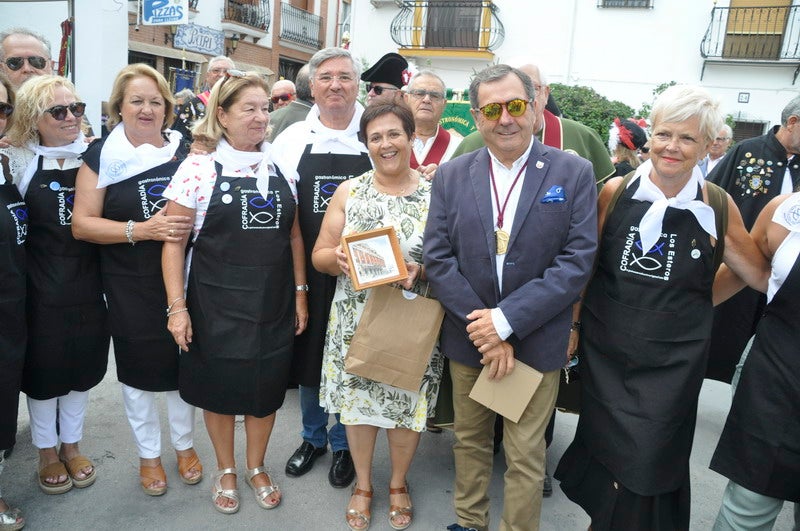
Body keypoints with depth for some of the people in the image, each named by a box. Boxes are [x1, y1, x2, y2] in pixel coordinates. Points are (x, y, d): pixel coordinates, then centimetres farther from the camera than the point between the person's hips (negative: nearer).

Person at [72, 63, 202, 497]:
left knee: (182, 361, 13)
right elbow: (82, 223, -8)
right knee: (138, 366, 10)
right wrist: (142, 229, -19)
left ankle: (184, 444, 35)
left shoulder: (184, 152, 3)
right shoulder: (102, 156, -3)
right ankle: (148, 454, 32)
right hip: (130, 286, -1)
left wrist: (188, 226, -7)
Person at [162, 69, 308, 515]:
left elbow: (293, 235, 9)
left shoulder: (280, 167, 3)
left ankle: (257, 467, 39)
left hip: (273, 304, 3)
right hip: (217, 306, -3)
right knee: (220, 389, 12)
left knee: (267, 389, 14)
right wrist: (177, 306, -10)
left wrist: (300, 292, 6)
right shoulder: (199, 168, -8)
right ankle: (226, 470, 38)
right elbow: (174, 241, -7)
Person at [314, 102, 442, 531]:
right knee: (357, 400, 13)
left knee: (407, 403, 12)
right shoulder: (349, 191, 0)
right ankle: (363, 484, 39)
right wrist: (338, 257, -21)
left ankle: (398, 483, 41)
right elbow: (319, 255, 2)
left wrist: (421, 270, -22)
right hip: (356, 322, 1)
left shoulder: (435, 194, -4)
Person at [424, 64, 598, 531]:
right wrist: (481, 325, -13)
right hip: (468, 337, 3)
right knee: (469, 441, 19)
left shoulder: (574, 173, -6)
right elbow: (437, 257, -4)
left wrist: (506, 320, -18)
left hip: (536, 342, -2)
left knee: (526, 456, 8)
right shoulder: (451, 176, 0)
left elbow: (577, 261, -12)